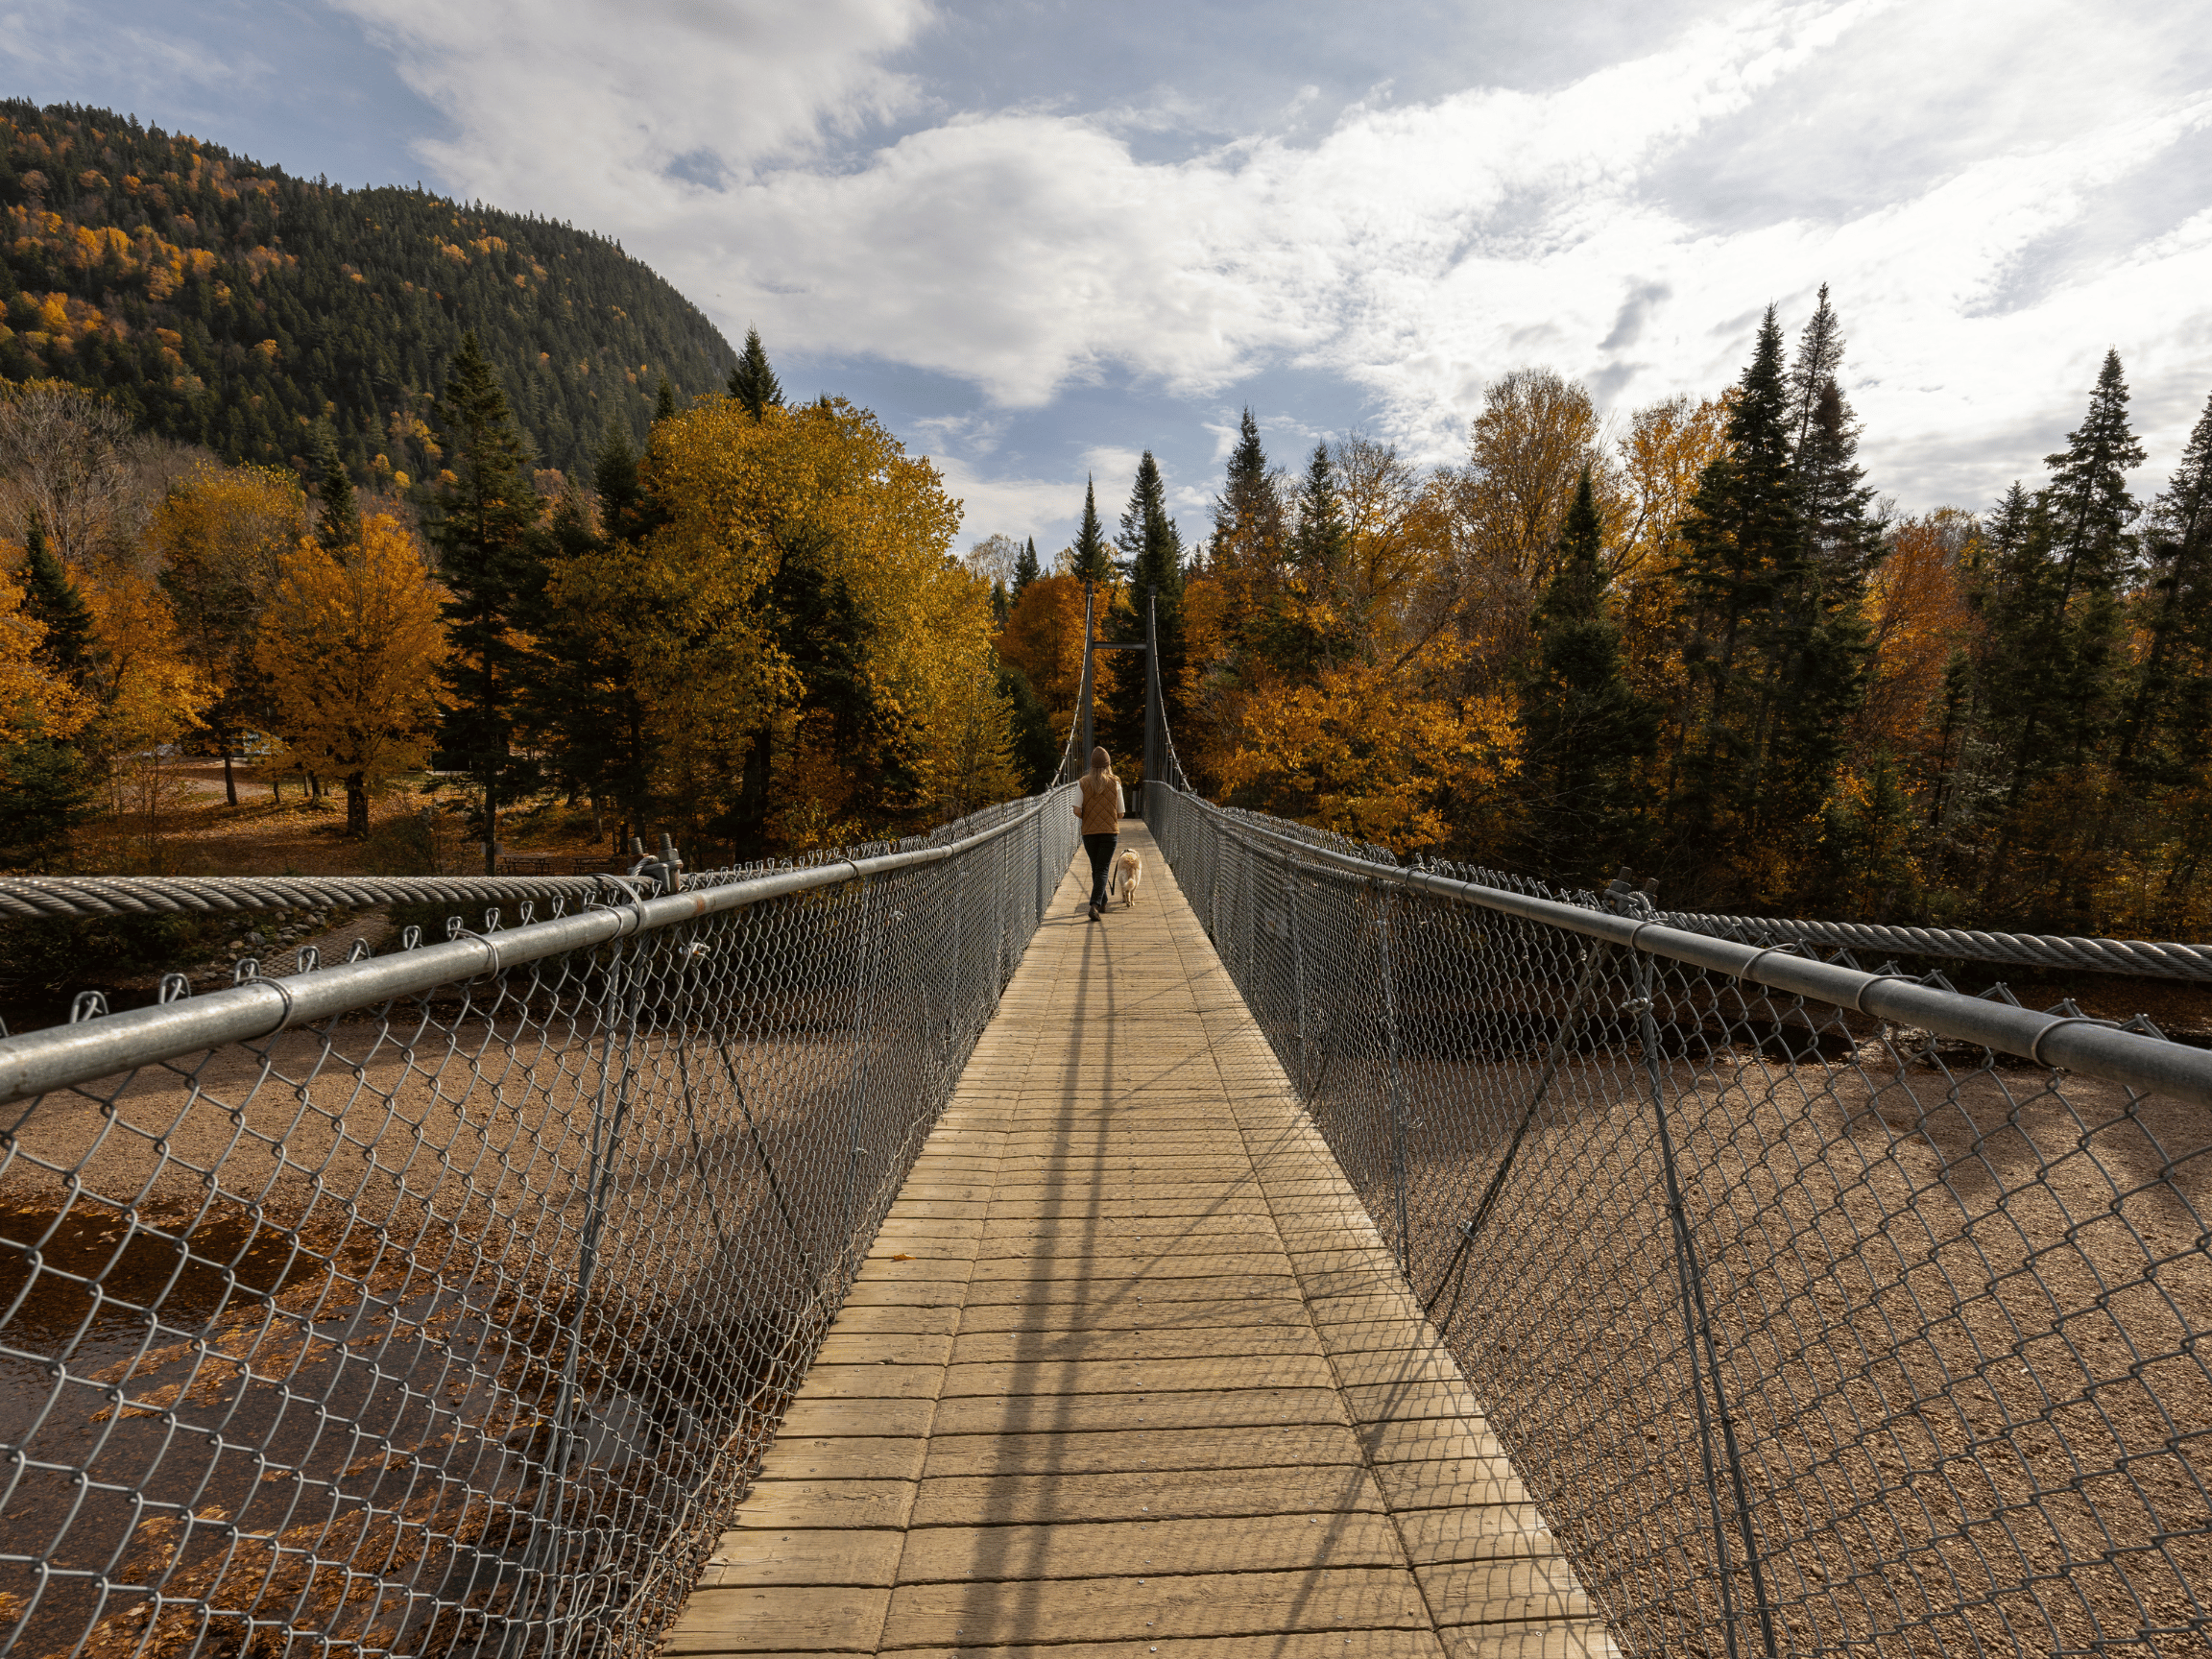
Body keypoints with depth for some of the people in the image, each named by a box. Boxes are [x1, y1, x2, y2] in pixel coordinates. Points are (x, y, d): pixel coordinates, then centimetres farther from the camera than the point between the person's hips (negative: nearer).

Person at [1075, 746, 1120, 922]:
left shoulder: (1082, 783, -3)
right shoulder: (1115, 783, -3)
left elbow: (1077, 811, -9)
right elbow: (1120, 814, 0)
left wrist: (1087, 817, 12)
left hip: (1089, 831, 1)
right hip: (1110, 831, -1)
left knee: (1095, 868, 18)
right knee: (1103, 869, -2)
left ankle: (1102, 903, 27)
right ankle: (1095, 904, -20)